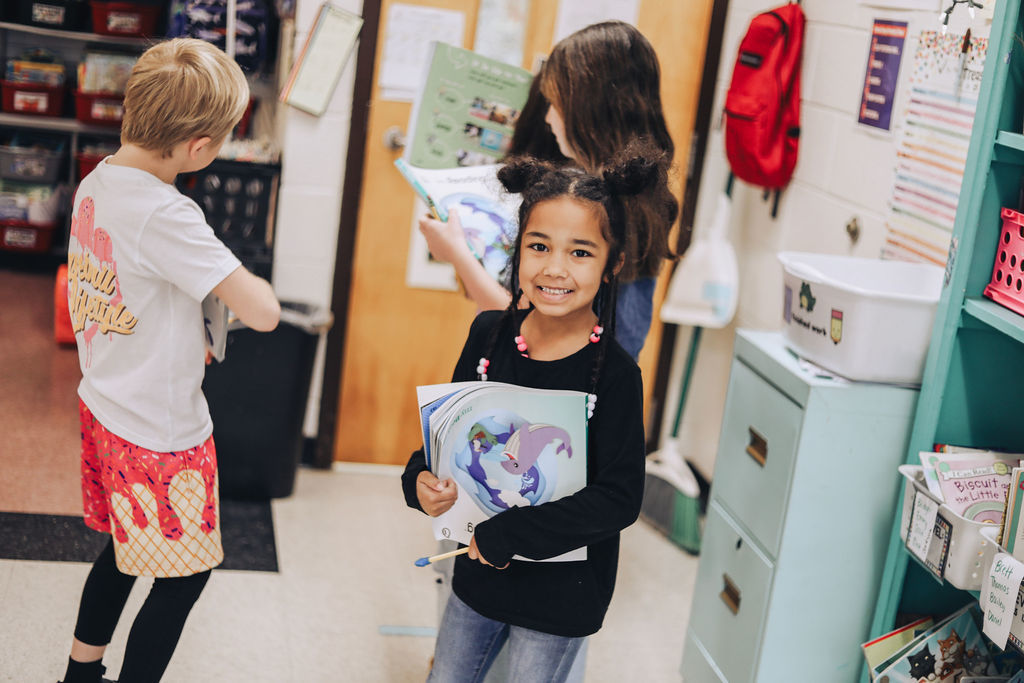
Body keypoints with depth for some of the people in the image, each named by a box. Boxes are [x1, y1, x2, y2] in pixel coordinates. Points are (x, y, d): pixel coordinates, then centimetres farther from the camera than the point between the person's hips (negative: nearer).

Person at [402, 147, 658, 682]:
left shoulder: (614, 373, -20)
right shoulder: (489, 333, -6)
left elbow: (619, 498, -22)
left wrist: (507, 534, -23)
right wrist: (421, 477, -13)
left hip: (562, 593, -4)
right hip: (480, 570, 5)